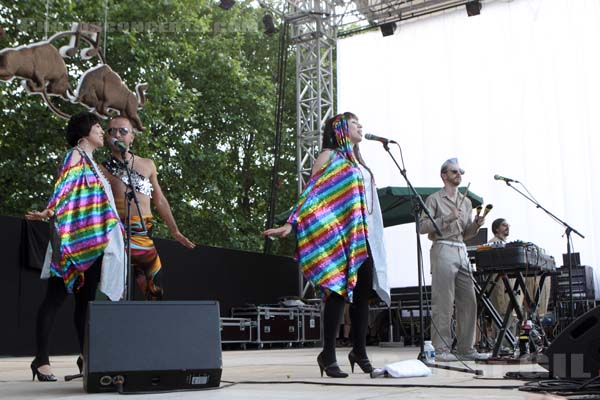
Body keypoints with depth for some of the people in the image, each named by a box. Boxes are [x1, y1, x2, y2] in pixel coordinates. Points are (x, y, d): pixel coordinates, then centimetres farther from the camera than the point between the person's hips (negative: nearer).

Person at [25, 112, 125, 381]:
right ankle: (41, 360, -4)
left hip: (92, 242, 9)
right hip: (73, 239, -9)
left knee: (86, 300, 8)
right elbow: (63, 187, -18)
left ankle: (86, 359, 12)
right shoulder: (76, 155, -2)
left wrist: (116, 229, 31)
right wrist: (50, 212, -34)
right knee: (55, 298, -7)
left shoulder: (90, 162, 24)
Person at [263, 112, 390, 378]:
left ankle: (360, 351, 15)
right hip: (338, 237, -7)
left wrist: (373, 238, 18)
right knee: (339, 292, -8)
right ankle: (328, 355, -2)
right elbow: (311, 193, -8)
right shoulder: (329, 156, 1)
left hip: (364, 237, 7)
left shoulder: (358, 162, 22)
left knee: (363, 293, 6)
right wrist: (291, 224, -19)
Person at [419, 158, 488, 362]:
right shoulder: (434, 199, 3)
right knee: (443, 303, -8)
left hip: (462, 251, 7)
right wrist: (447, 218, -14)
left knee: (468, 301, 3)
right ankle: (442, 349, -5)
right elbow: (423, 226, -7)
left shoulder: (466, 202, 22)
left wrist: (476, 225, 2)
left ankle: (466, 348, 9)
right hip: (442, 250, -7)